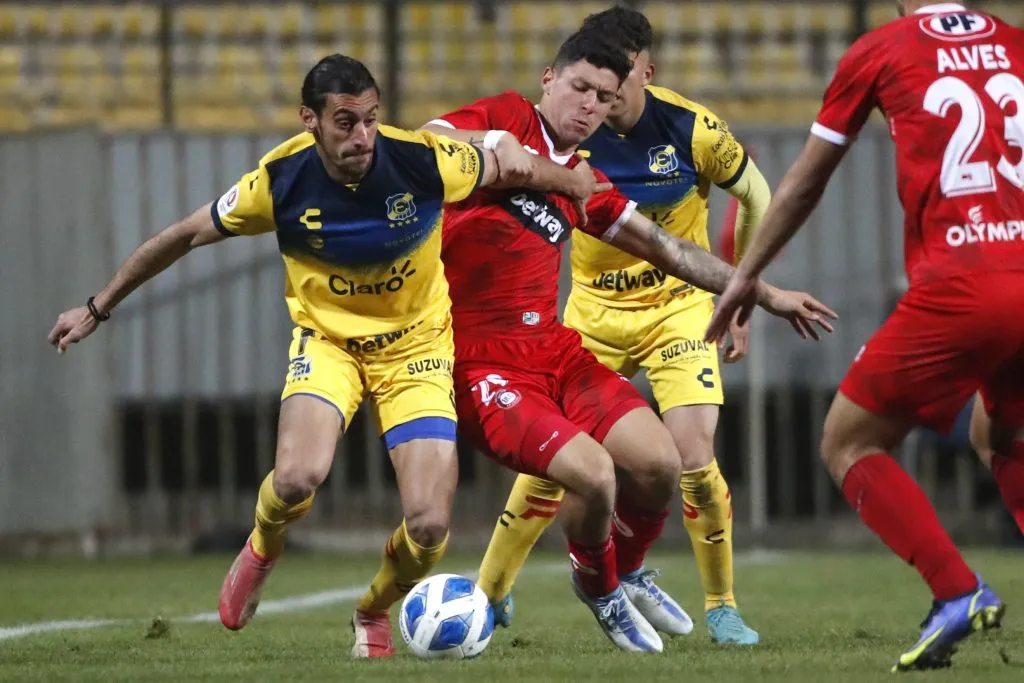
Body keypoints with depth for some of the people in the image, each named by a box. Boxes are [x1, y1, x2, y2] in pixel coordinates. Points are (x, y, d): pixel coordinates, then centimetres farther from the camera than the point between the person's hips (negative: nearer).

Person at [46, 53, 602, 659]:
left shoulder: (422, 161, -22)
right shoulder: (280, 181, -20)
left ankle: (374, 613, 22)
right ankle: (262, 553, 9)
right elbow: (185, 237, -4)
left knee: (430, 525, -13)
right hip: (327, 340, 0)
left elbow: (506, 161, -1)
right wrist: (98, 309, 3)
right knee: (297, 477, -30)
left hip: (415, 343, 0)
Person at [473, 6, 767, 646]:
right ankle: (490, 595, 17)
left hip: (678, 307, -1)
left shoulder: (692, 129, -17)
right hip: (594, 309, 1)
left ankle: (722, 606, 4)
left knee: (696, 461, -15)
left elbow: (756, 199, -1)